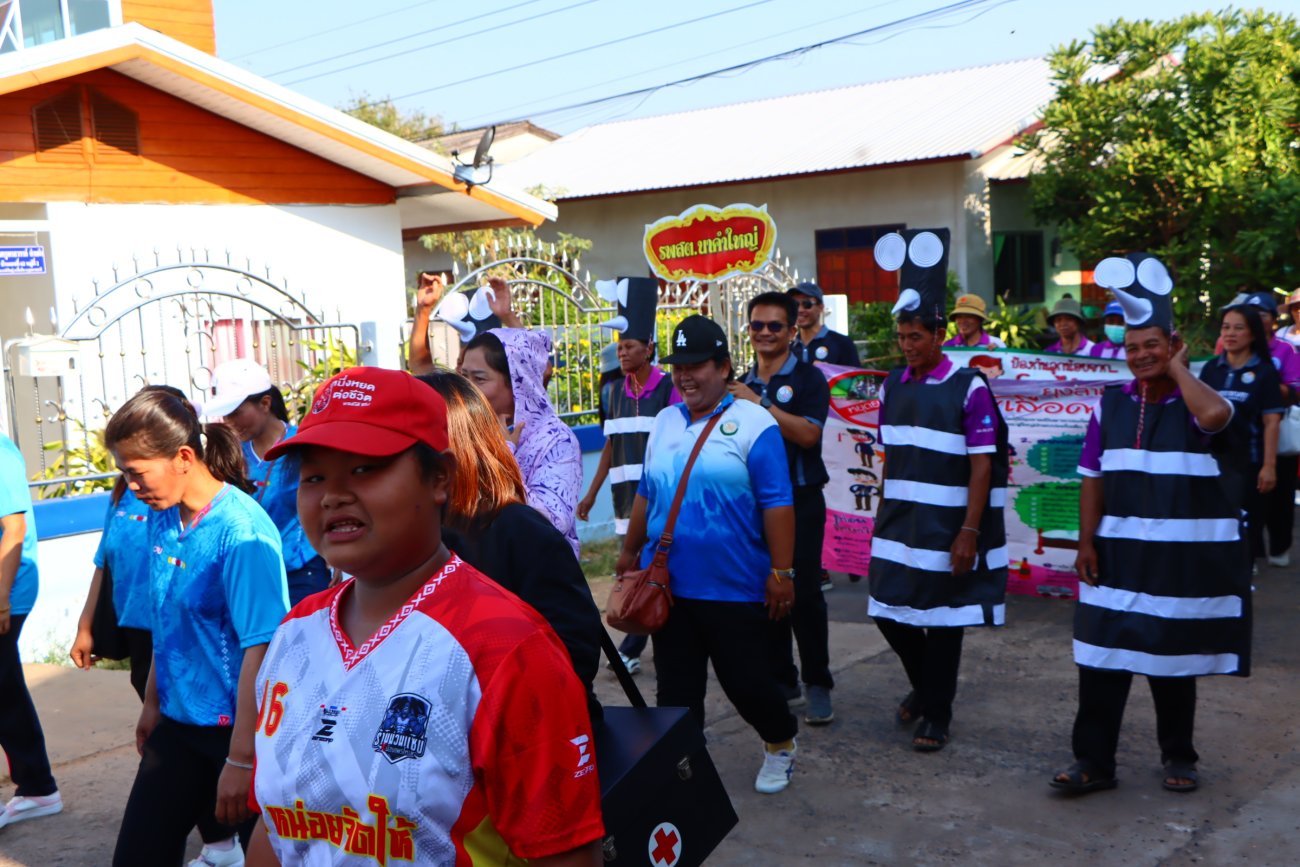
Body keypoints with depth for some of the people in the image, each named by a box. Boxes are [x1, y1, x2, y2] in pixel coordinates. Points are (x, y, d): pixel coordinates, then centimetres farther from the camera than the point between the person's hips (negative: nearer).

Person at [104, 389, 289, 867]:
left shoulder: (241, 531, -20)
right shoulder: (162, 520, 1)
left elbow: (261, 647, -22)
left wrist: (241, 759, -22)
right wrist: (153, 703, 18)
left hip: (241, 726, -7)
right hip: (179, 722, 7)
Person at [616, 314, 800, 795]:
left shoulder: (753, 423, -8)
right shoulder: (664, 422, 10)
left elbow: (777, 504, -10)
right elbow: (646, 494, 20)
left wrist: (781, 572, -13)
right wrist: (630, 551, 22)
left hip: (735, 588, -5)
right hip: (668, 583, 5)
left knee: (746, 681, 5)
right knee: (675, 686, 11)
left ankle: (781, 742, 34)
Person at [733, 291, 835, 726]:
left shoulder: (807, 378, -4)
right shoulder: (740, 386, 13)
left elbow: (808, 433, -19)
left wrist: (759, 403, -21)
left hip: (800, 500, -5)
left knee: (804, 592, -4)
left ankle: (817, 684, 6)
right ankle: (780, 676, 21)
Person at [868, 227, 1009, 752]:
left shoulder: (968, 388, -11)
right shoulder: (892, 387, 7)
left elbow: (982, 467, -12)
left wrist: (969, 532, -16)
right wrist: (882, 517, 13)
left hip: (946, 529, -5)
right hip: (898, 525, 6)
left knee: (943, 621, 5)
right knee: (889, 611, 10)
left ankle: (936, 715, 20)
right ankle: (925, 685, 36)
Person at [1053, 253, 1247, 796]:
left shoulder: (1195, 400, -5)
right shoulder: (1111, 404, 4)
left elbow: (1215, 415, -32)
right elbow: (1093, 480, 5)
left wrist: (1177, 368, -16)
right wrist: (1086, 543, 0)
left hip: (1185, 557, -2)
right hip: (1118, 553, 3)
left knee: (1174, 661, 12)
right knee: (1102, 660, 1)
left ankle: (1178, 757, 30)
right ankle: (1094, 761, 10)